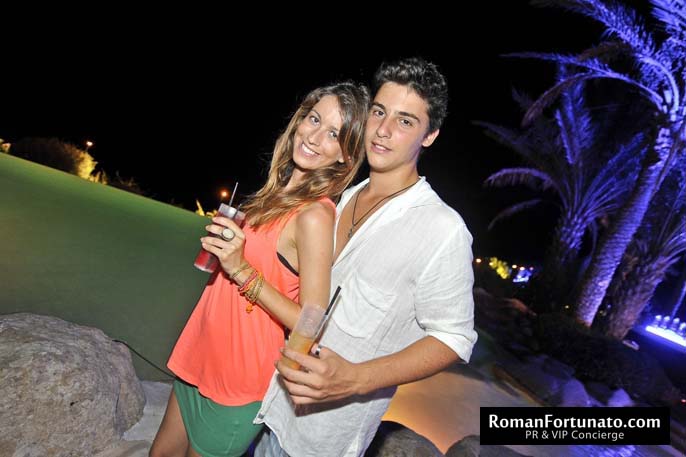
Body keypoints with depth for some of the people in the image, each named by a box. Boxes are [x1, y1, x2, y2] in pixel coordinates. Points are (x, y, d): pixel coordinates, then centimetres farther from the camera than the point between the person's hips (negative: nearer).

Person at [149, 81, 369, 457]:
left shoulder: (315, 217, -25)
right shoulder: (281, 192, 2)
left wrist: (242, 270, -28)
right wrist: (225, 245, 4)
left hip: (237, 379, -8)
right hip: (204, 356, 8)